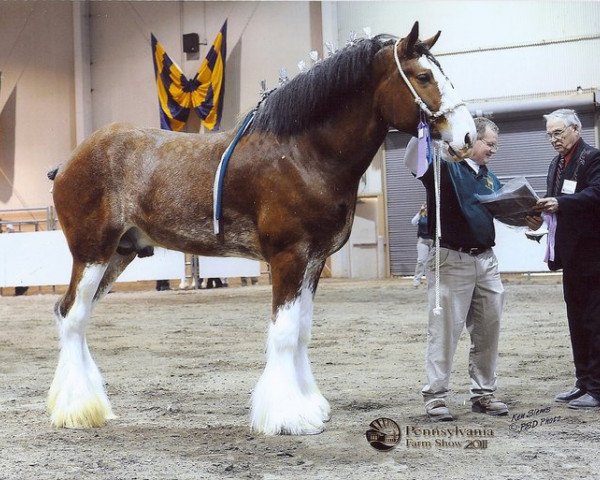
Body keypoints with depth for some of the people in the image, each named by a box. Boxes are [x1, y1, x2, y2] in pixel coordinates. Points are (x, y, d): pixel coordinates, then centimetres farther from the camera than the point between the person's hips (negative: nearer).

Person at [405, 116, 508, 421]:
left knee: (488, 330, 9)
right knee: (444, 330, -3)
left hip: (486, 261, 7)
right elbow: (412, 162, -23)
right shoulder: (444, 166, -5)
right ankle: (435, 396, 3)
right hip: (452, 259, -7)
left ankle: (484, 393, 20)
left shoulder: (490, 177, 19)